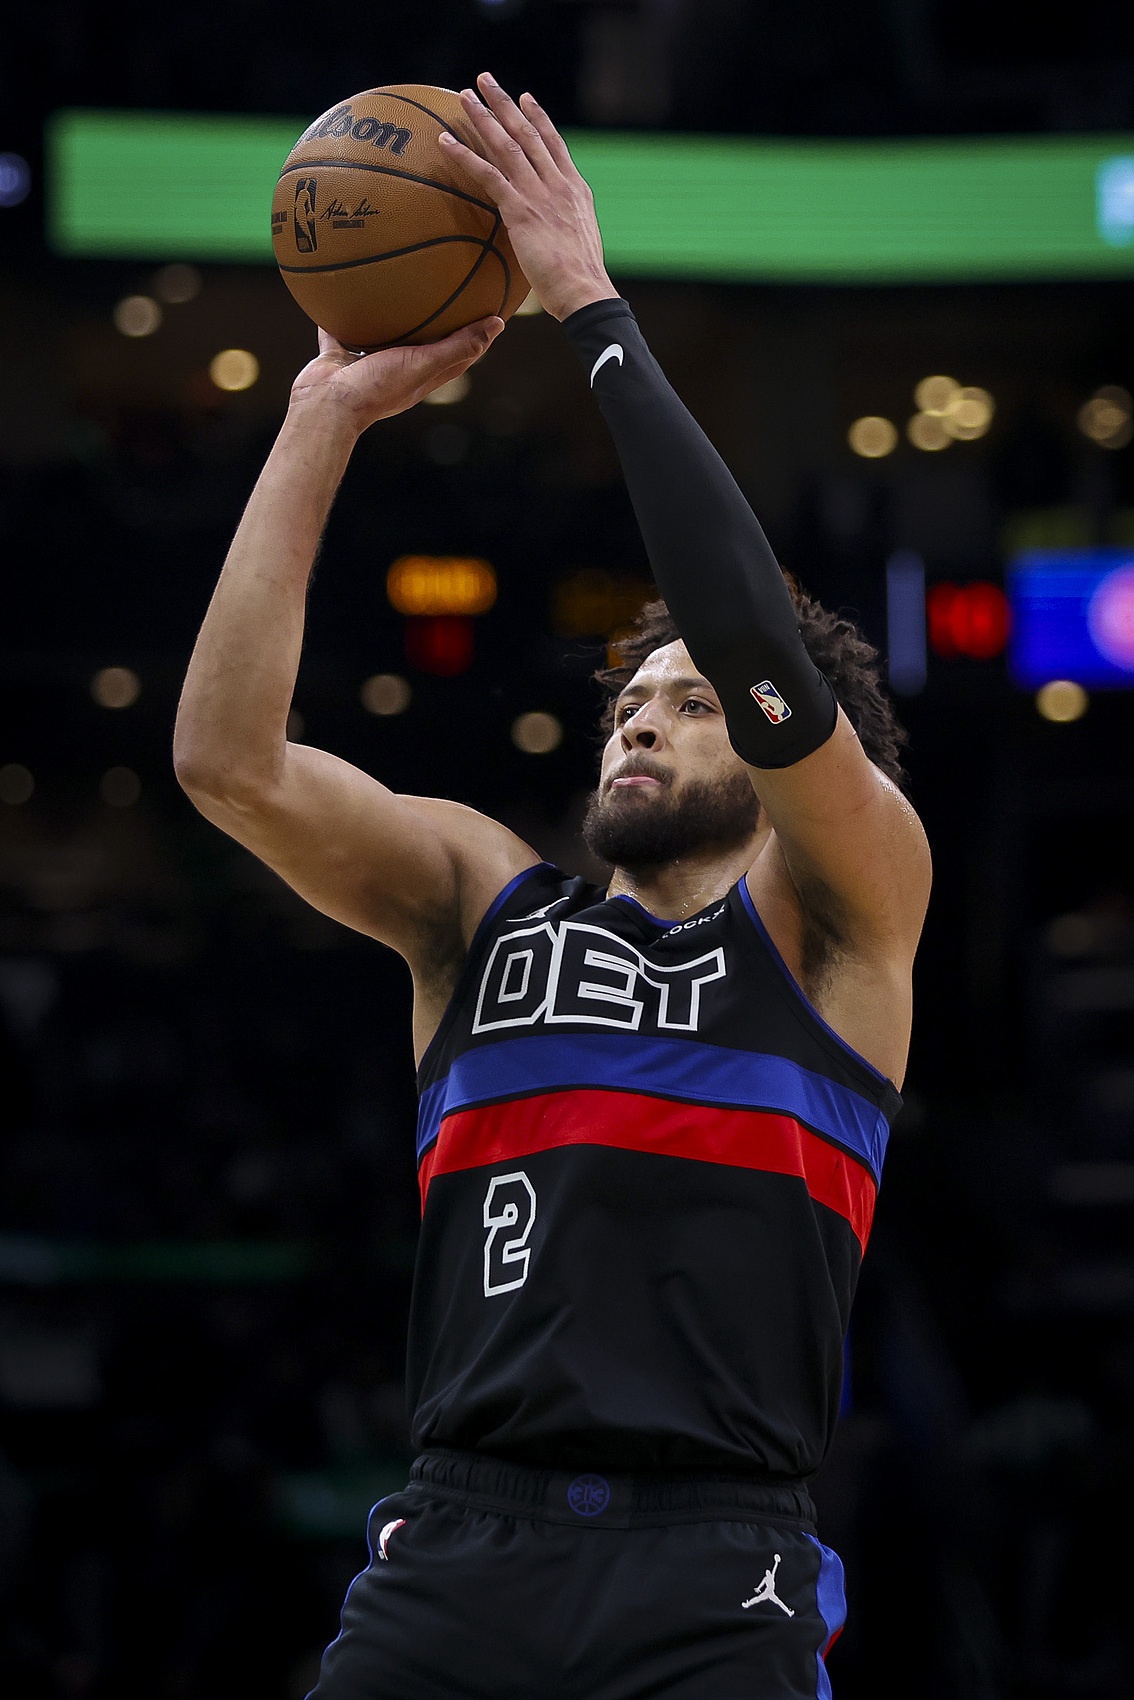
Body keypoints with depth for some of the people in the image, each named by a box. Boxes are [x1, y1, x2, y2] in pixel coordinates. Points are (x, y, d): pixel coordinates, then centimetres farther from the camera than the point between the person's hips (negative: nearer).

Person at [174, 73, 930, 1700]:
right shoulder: (484, 895, 19)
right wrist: (326, 418, 2)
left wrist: (593, 309, -6)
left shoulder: (839, 915, 9)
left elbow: (768, 655, -9)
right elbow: (228, 759, 5)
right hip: (454, 1549, 3)